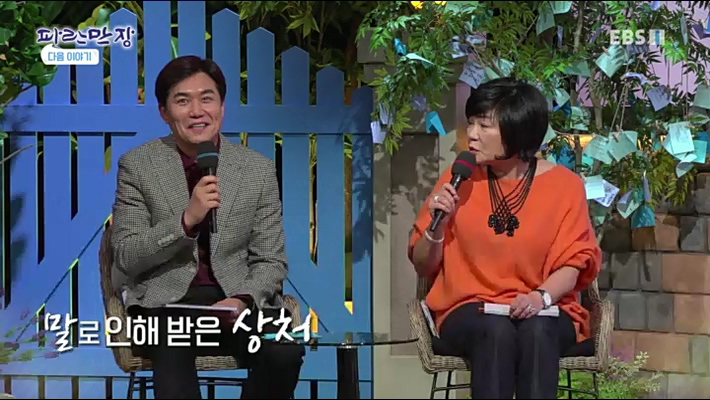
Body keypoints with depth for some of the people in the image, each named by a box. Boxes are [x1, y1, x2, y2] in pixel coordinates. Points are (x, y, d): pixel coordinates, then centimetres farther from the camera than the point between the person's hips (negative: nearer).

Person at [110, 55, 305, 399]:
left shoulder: (259, 169, 6)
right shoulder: (136, 165, 2)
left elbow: (270, 261, 8)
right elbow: (127, 258, -3)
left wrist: (244, 300, -14)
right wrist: (186, 220, -18)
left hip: (237, 299, 2)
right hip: (166, 301, -2)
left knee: (285, 352, -29)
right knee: (173, 354, -36)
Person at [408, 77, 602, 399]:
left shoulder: (564, 185, 1)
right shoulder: (459, 180, 3)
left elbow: (572, 263, -2)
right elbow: (423, 267, 8)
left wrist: (542, 296, -22)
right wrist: (437, 225, -12)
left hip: (543, 312, 0)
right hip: (469, 310, 0)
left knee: (536, 330, -36)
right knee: (496, 331, -35)